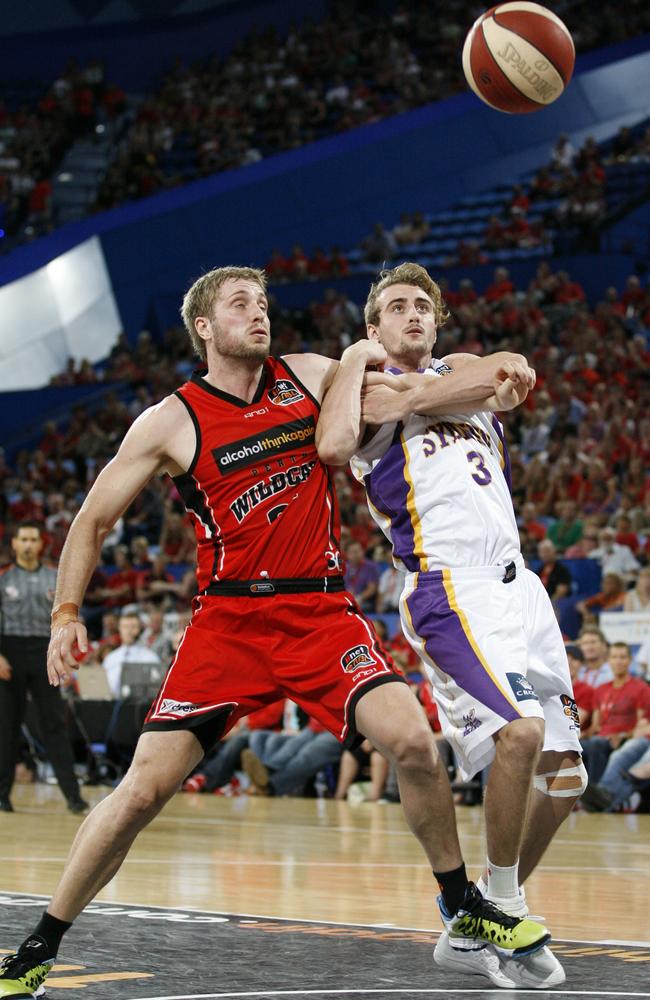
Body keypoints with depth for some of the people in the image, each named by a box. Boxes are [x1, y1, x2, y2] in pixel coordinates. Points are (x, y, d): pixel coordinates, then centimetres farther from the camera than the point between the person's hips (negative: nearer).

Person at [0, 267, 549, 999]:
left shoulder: (310, 377, 5)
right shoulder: (170, 423, -3)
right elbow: (93, 520, 4)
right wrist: (66, 615, -6)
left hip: (321, 612, 2)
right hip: (228, 621, -2)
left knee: (411, 741, -18)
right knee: (143, 788, -9)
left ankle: (463, 910, 5)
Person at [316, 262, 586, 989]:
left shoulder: (467, 374, 23)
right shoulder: (365, 390, 7)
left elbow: (517, 377, -1)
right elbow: (333, 448, -18)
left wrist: (425, 392, -12)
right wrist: (355, 362, -6)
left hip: (519, 585, 7)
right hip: (452, 586, -7)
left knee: (562, 779, 6)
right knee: (521, 731, -29)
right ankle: (504, 916, -14)